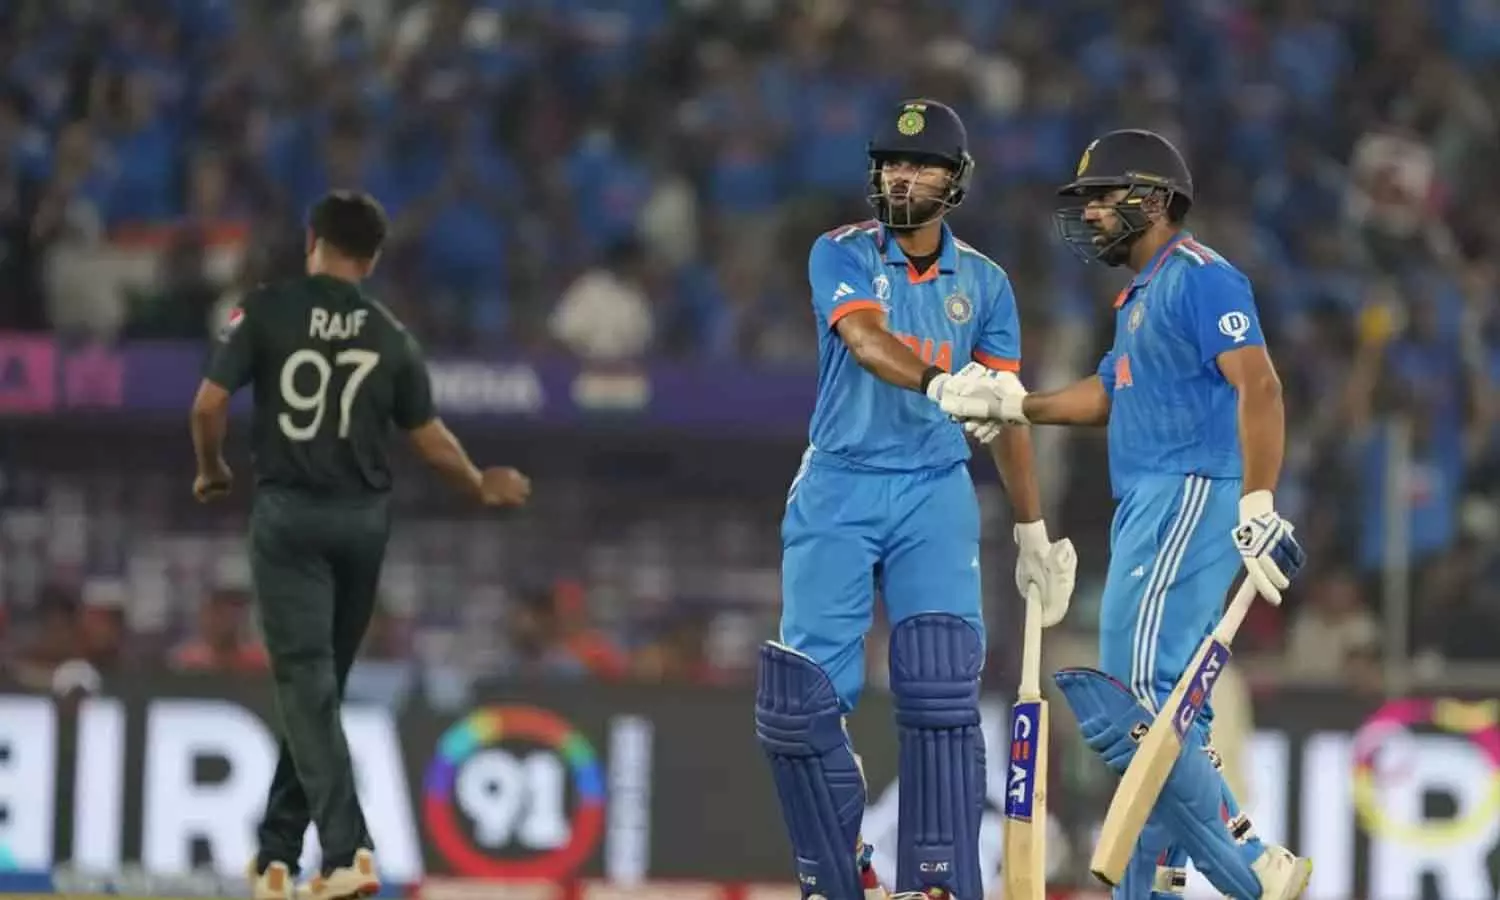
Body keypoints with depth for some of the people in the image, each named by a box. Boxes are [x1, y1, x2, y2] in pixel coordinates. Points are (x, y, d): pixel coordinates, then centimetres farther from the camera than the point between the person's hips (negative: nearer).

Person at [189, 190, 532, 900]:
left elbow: (210, 402, -8)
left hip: (288, 515, -3)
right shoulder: (390, 335, 4)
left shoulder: (268, 310, -4)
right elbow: (430, 439, 6)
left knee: (306, 683, -8)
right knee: (319, 683, 16)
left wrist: (212, 470, 11)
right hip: (363, 519, 3)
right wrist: (481, 487, 25)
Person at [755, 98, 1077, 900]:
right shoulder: (843, 256, -2)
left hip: (934, 494, 1)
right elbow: (867, 341, -22)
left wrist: (1032, 532, 13)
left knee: (940, 689, -15)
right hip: (838, 490, -1)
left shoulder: (983, 284, 8)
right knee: (802, 696, -7)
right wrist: (940, 383, -41)